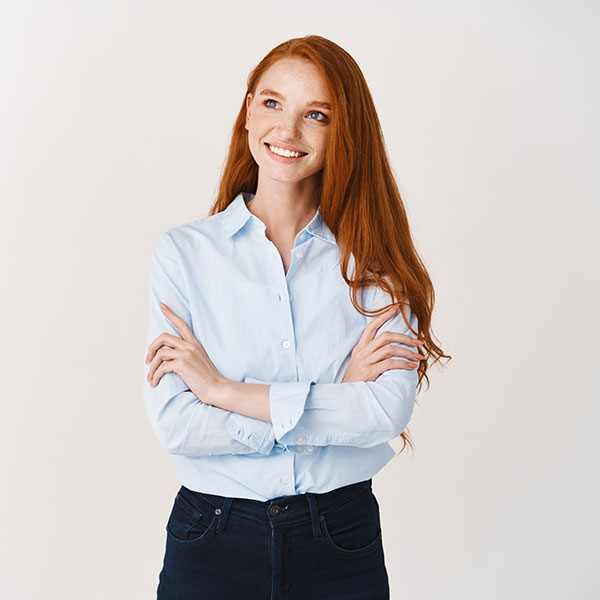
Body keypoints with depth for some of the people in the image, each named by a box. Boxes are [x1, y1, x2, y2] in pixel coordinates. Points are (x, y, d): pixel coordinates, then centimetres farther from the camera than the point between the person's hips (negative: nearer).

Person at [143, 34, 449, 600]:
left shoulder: (373, 261, -3)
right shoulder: (183, 251, -4)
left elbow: (388, 412, -16)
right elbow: (173, 424, -13)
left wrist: (226, 390, -16)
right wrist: (336, 402, -16)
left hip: (342, 543, 1)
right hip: (212, 543, 0)